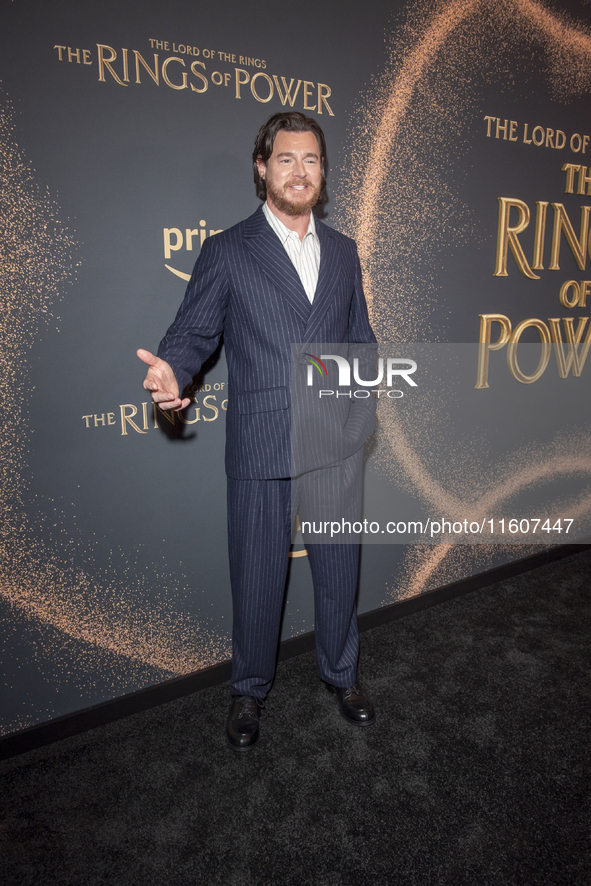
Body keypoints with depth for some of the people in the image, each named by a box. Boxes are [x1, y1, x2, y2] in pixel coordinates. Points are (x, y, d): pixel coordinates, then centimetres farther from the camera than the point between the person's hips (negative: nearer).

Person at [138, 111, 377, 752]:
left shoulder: (343, 251, 14)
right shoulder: (226, 251, 2)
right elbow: (194, 331, -1)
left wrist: (362, 418, 9)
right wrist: (171, 370, -24)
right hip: (261, 451, -3)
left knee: (339, 571, 16)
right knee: (256, 578, 9)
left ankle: (340, 674, 41)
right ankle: (249, 691, 35)